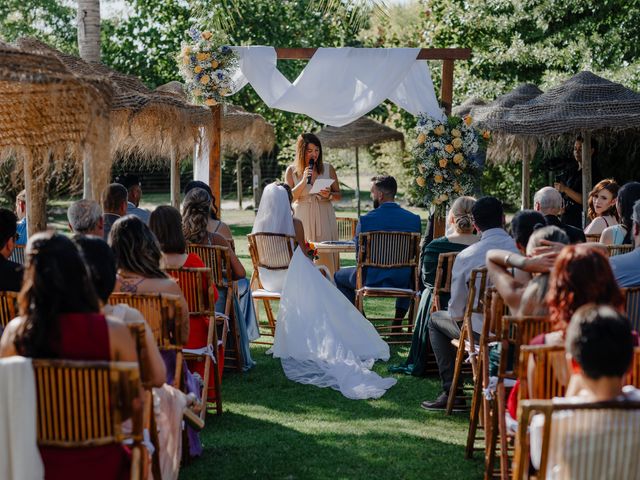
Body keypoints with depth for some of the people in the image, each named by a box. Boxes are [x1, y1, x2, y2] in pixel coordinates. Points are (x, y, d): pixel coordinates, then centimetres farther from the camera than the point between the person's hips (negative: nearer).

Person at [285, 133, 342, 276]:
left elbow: (339, 195, 11)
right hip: (302, 219, -1)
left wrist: (329, 195, -11)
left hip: (324, 218, 1)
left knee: (325, 257, -6)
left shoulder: (328, 169, 6)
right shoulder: (292, 171, 5)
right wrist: (303, 181, -14)